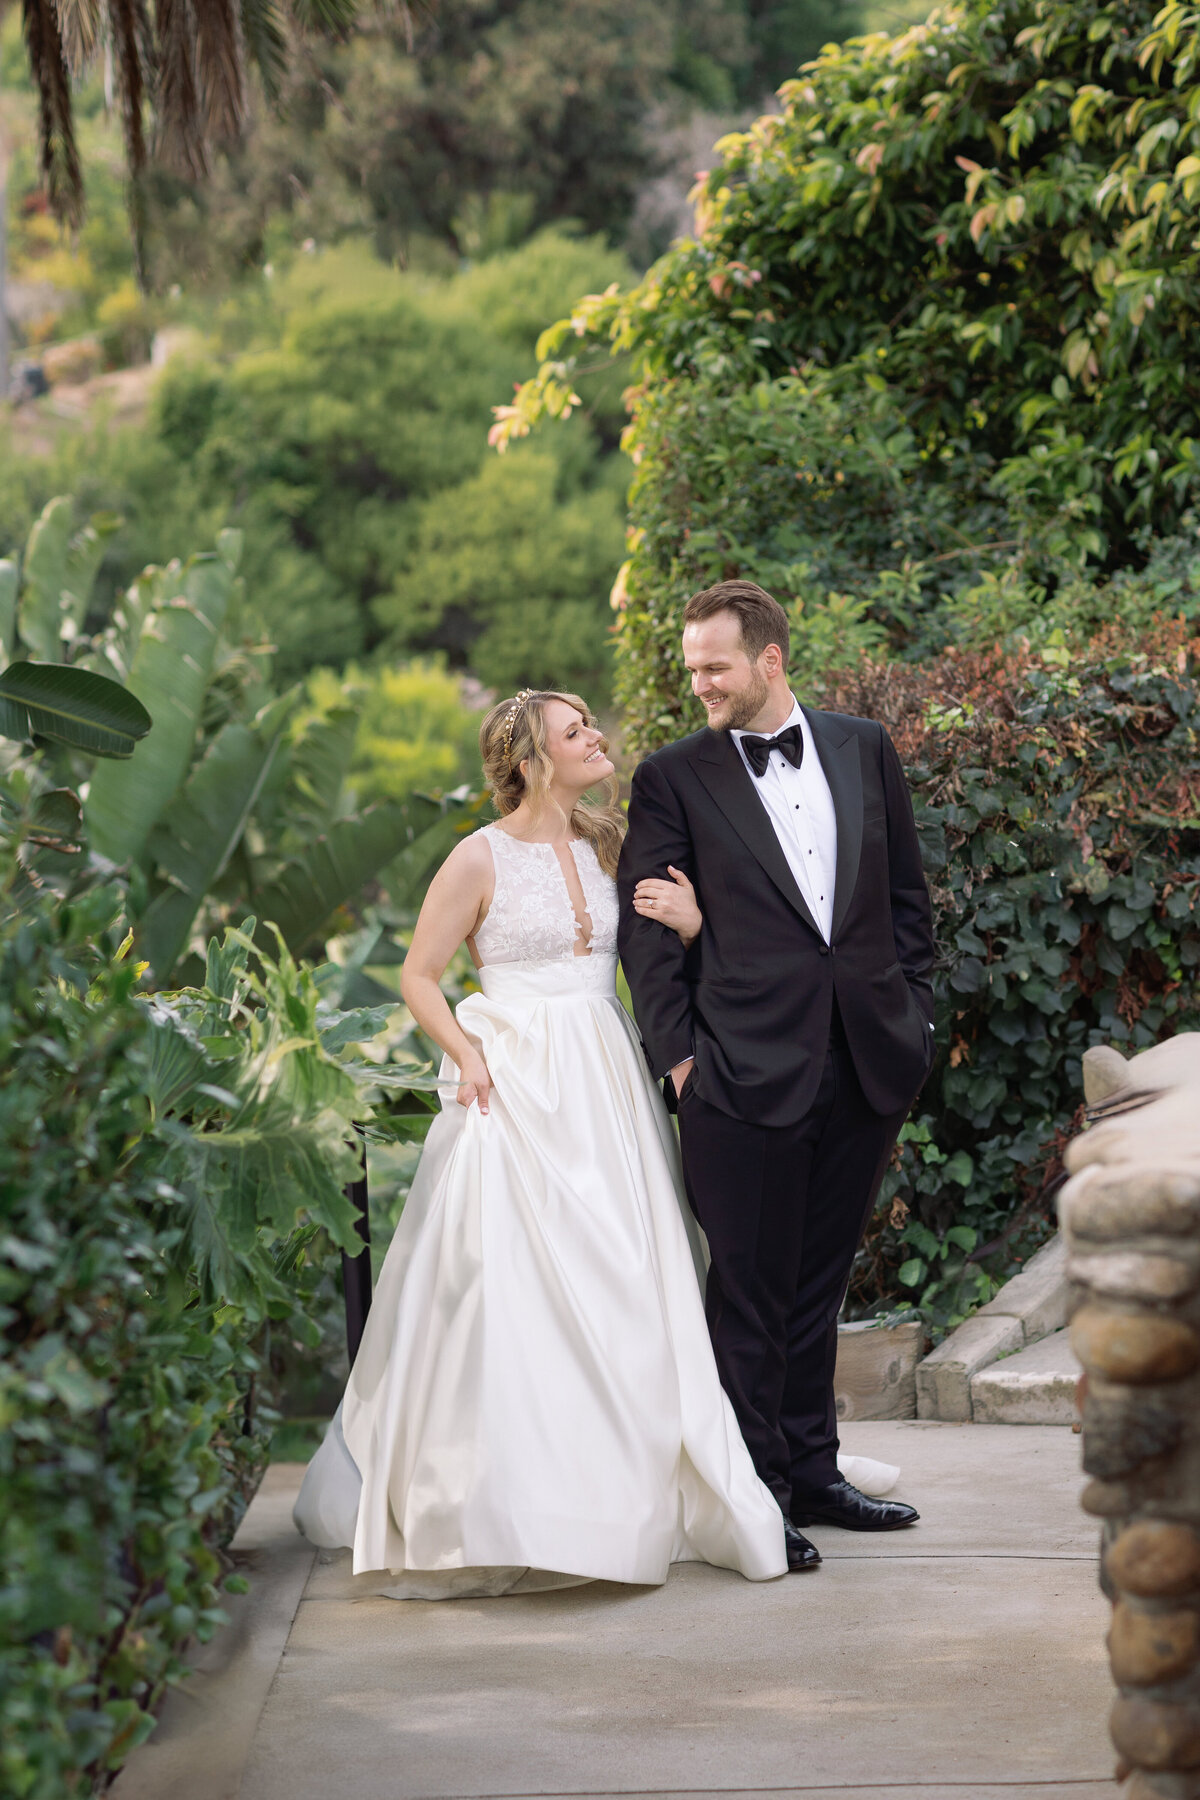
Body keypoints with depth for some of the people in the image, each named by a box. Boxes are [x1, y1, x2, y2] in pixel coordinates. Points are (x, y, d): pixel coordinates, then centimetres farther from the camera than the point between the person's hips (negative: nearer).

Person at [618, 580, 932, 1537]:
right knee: (751, 1293, 1)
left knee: (817, 1285, 14)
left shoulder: (866, 749, 9)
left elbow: (907, 895, 14)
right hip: (746, 1071, -3)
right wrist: (677, 1055, -7)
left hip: (868, 1064, 4)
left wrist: (913, 1017, 7)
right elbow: (647, 929, -1)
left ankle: (812, 1474, 25)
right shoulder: (672, 778, -1)